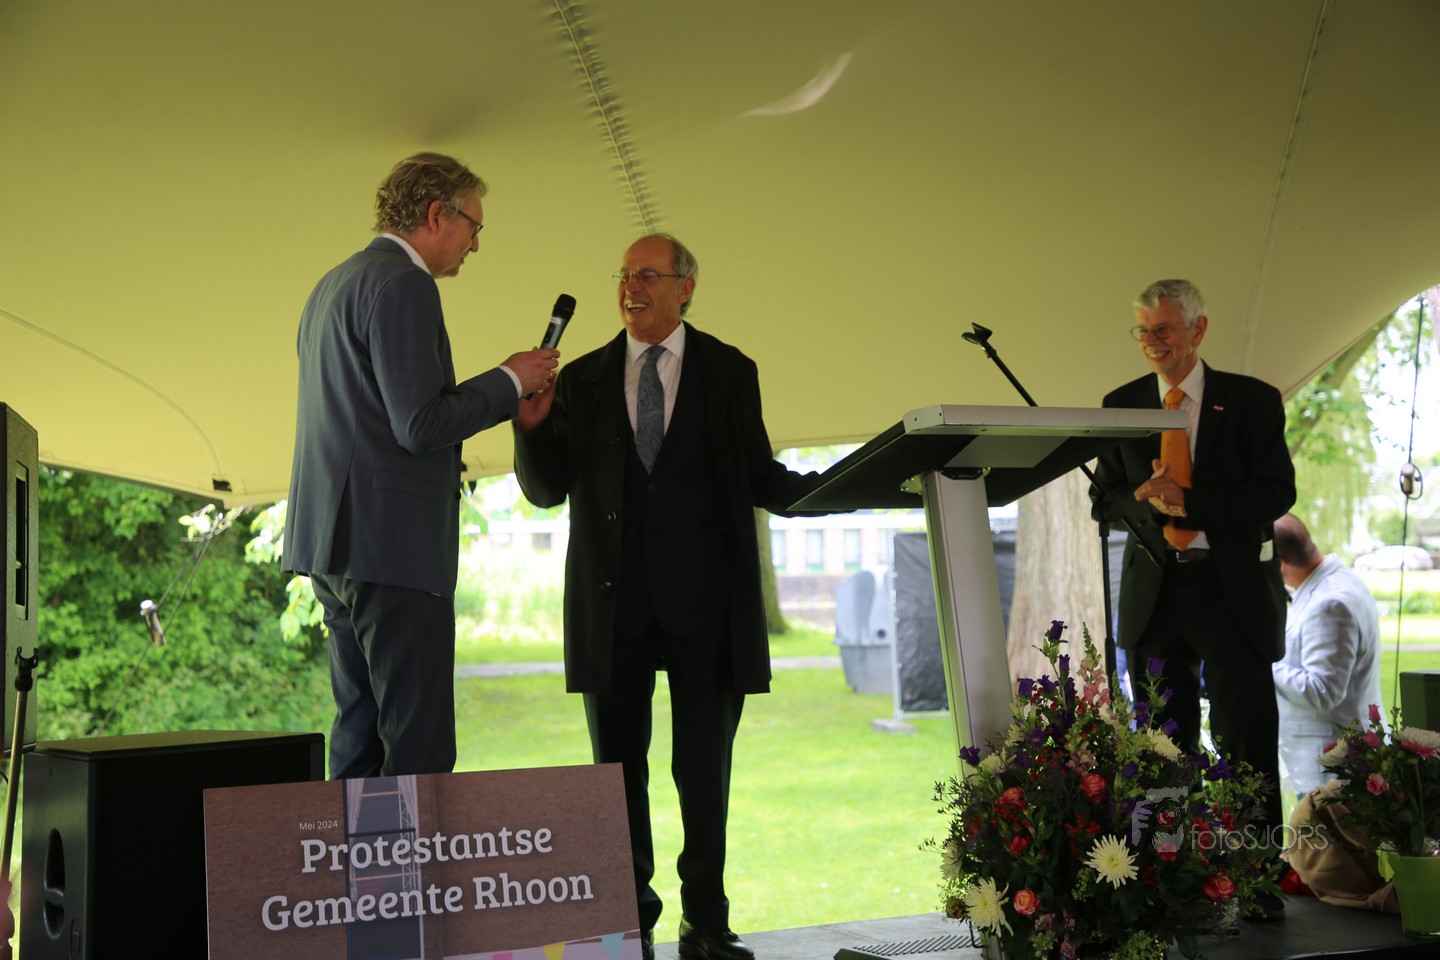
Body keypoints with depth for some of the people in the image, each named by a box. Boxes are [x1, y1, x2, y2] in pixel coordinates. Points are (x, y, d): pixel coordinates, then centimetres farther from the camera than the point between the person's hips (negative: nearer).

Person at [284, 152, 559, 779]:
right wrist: (509, 381, -5)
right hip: (390, 542, -10)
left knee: (361, 738, 14)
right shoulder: (401, 284, -12)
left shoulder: (333, 285, 20)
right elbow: (420, 425, -19)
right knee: (418, 748, -8)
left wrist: (506, 394, 20)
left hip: (334, 542, 10)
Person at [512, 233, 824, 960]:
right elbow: (546, 490, 7)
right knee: (618, 766, 7)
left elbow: (761, 482, 6)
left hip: (702, 600, -1)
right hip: (614, 601, 2)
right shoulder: (582, 381, 10)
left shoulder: (729, 373, 7)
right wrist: (532, 424, -11)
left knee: (704, 767, 1)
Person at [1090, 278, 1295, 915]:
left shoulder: (1253, 401, 0)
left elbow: (1276, 492, -7)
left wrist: (1190, 501, -19)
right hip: (1154, 591, 3)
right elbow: (1104, 497, 10)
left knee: (1246, 743, -3)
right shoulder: (1121, 406, 9)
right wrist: (1148, 502, -13)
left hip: (1234, 586, -3)